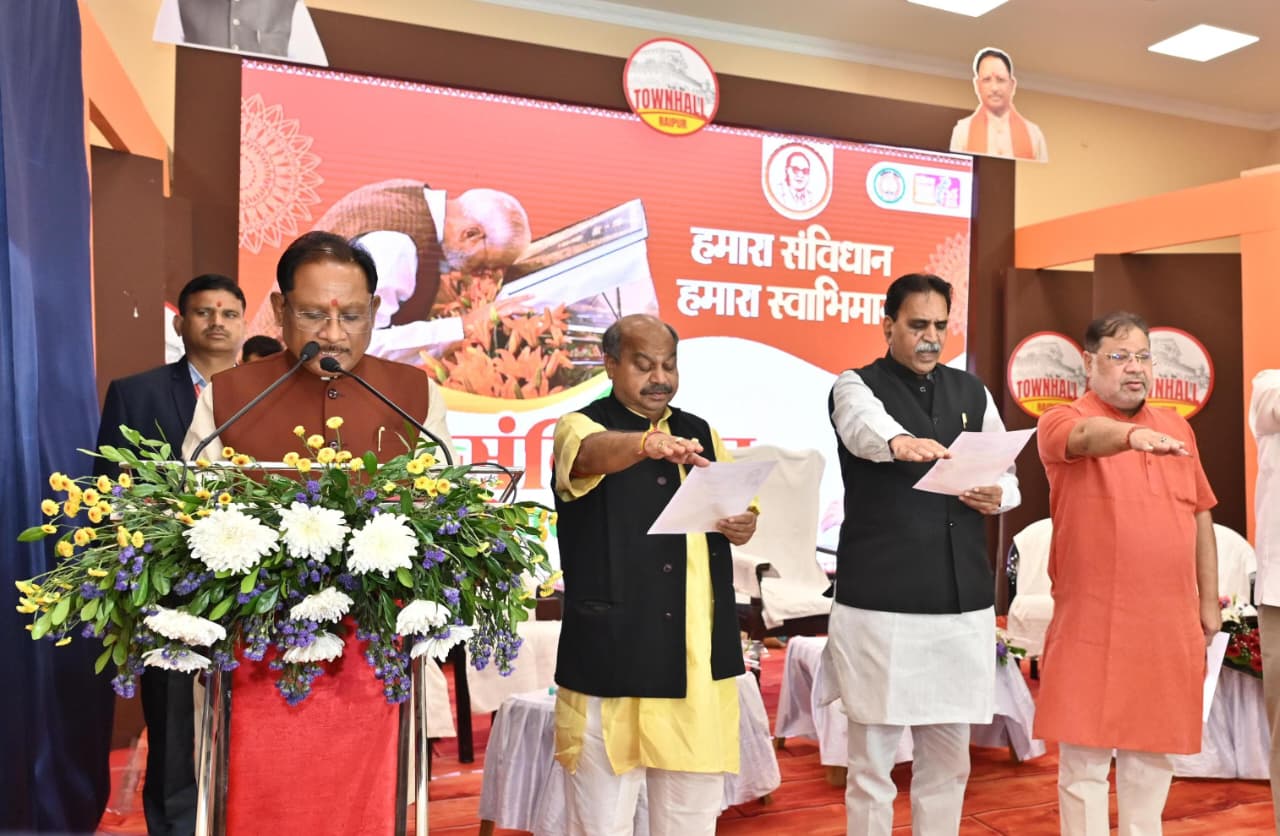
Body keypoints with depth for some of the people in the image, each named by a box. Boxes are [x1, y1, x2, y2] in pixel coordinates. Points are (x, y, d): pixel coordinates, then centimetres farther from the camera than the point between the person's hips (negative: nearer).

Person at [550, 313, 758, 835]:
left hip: (697, 649, 5)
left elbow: (741, 513, 19)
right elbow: (596, 452, -26)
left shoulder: (703, 434, 14)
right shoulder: (580, 427, -3)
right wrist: (646, 443, -47)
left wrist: (744, 527, -4)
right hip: (612, 648, -4)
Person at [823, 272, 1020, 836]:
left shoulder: (971, 391, 13)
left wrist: (998, 497, -4)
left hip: (962, 600, 5)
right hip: (880, 601, -4)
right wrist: (902, 443, -48)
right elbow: (865, 426, -26)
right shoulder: (857, 385, -2)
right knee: (871, 760, 4)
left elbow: (1007, 473, 19)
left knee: (948, 758, 15)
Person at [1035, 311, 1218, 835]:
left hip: (1170, 621, 5)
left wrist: (1208, 600, 14)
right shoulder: (1062, 422, -5)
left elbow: (1200, 515, 16)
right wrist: (1131, 434, -50)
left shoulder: (1178, 428, 12)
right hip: (1092, 623, -5)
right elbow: (1087, 436, -29)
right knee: (1084, 753, 2)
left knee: (1153, 747, 14)